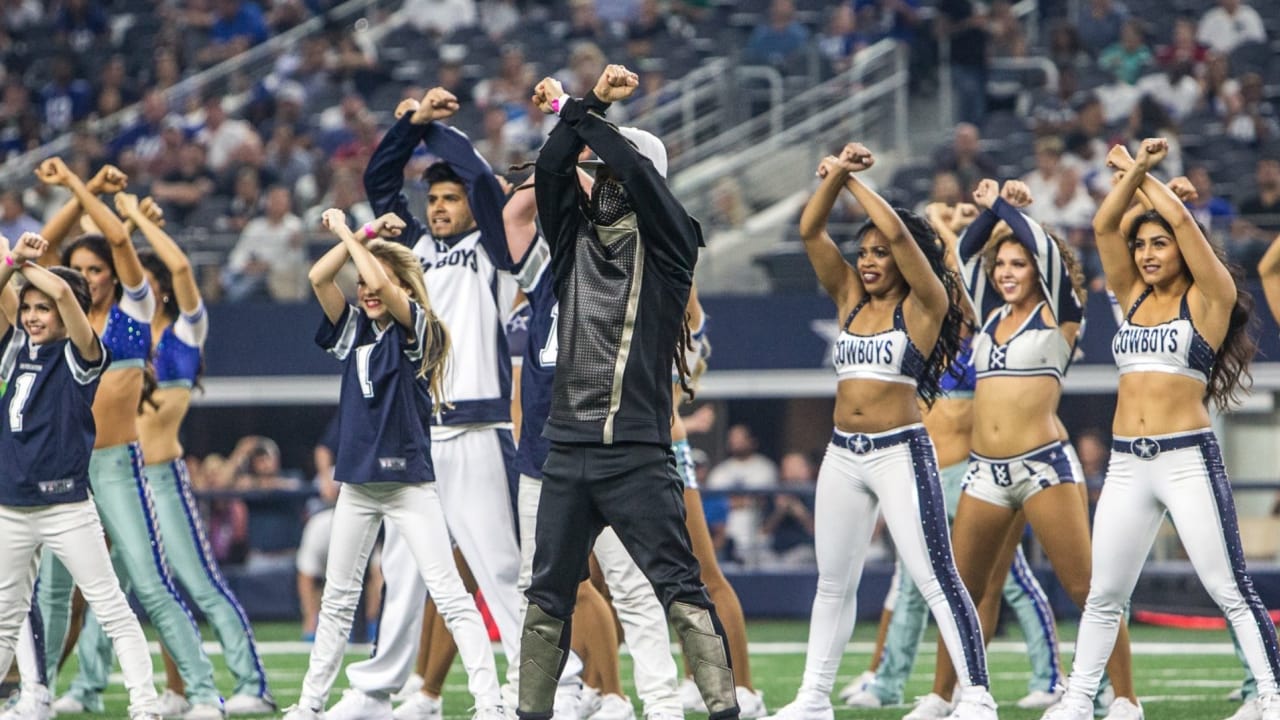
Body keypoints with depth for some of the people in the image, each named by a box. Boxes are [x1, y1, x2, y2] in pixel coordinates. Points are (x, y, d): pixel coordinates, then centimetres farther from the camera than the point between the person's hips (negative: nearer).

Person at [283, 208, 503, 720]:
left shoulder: (415, 328, -5)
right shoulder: (354, 330, 10)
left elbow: (381, 283, -22)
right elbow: (318, 277, -2)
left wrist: (347, 232, -10)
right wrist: (363, 233, -2)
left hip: (409, 481, -6)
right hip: (357, 482, 6)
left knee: (449, 595, -11)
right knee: (337, 599, 14)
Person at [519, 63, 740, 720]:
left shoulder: (666, 243, 2)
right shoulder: (574, 236, 13)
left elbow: (638, 171, -12)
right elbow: (550, 172, -3)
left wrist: (577, 110, -5)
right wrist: (586, 106, -11)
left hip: (638, 454, -5)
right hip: (567, 450, 5)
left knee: (680, 589, -11)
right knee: (548, 597, 8)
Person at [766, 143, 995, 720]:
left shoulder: (923, 305, -4)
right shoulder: (850, 299, 12)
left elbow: (899, 233, -16)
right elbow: (810, 231, 5)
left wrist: (852, 182, -7)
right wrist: (835, 176, -7)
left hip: (900, 452, -7)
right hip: (843, 455, 7)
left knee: (935, 579, -12)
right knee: (834, 582, 13)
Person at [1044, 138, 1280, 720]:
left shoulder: (1207, 299, 0)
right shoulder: (1133, 298, 15)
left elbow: (1182, 219, -9)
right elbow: (1104, 226, 6)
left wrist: (1143, 175, 3)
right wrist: (1132, 171, -1)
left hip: (1187, 459, -6)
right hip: (1127, 464, 6)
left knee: (1230, 591, -7)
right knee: (1104, 594, 10)